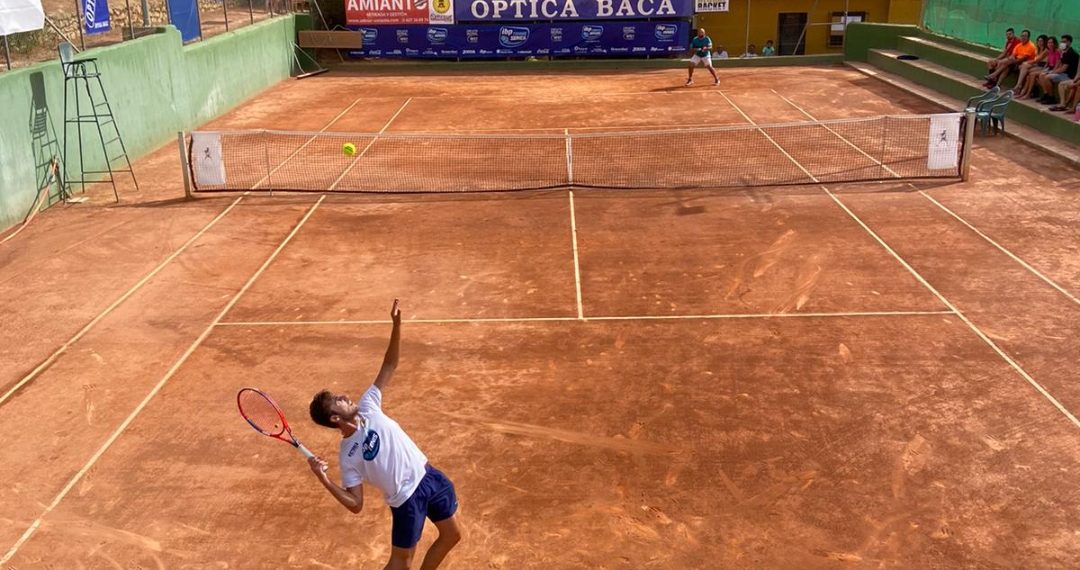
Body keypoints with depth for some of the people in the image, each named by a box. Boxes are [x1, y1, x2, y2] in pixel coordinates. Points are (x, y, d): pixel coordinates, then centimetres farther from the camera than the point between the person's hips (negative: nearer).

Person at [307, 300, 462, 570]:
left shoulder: (367, 408, -3)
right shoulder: (348, 456, -14)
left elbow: (389, 366, -2)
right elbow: (356, 504, -14)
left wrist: (397, 325, -14)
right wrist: (323, 479, -27)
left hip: (427, 476, 6)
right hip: (406, 498, -6)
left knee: (452, 534, 19)